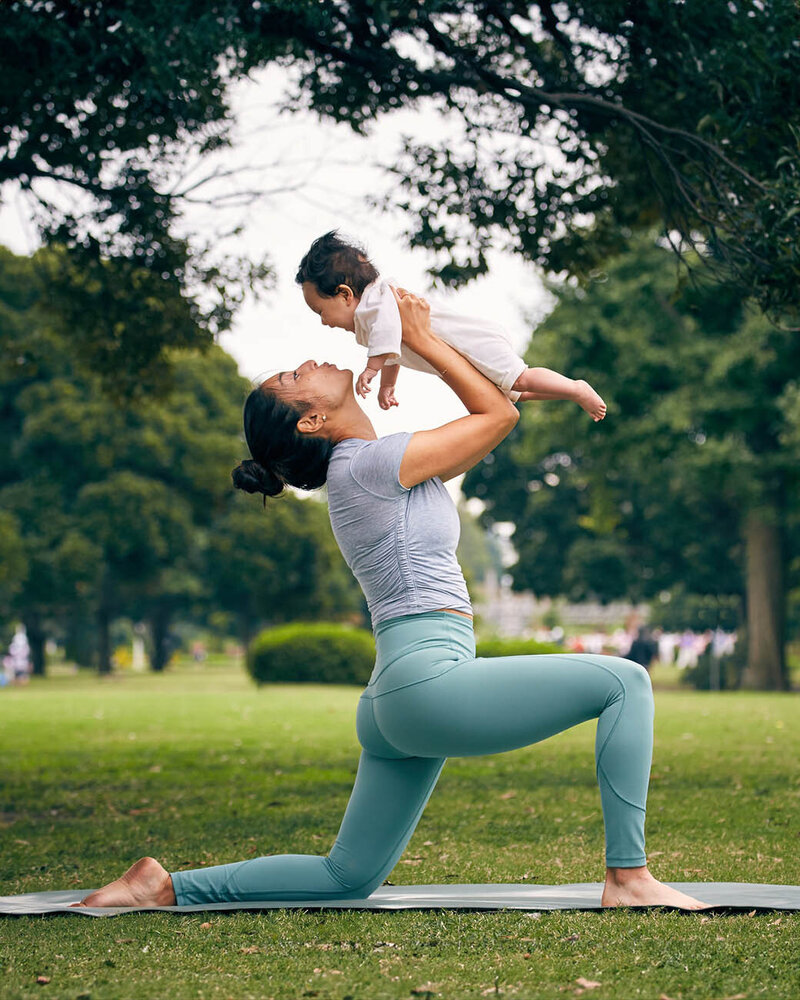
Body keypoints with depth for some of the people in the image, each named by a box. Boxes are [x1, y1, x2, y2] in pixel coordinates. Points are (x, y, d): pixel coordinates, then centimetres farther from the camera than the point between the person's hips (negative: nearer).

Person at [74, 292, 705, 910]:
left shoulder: (369, 470, 19)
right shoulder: (370, 462, -8)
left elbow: (487, 425, 25)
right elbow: (498, 414, -1)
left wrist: (420, 331, 21)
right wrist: (423, 340, 6)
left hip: (396, 707, 10)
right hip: (429, 679, -10)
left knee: (348, 877, 13)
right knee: (623, 681, -8)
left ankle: (168, 887, 13)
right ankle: (629, 878, -12)